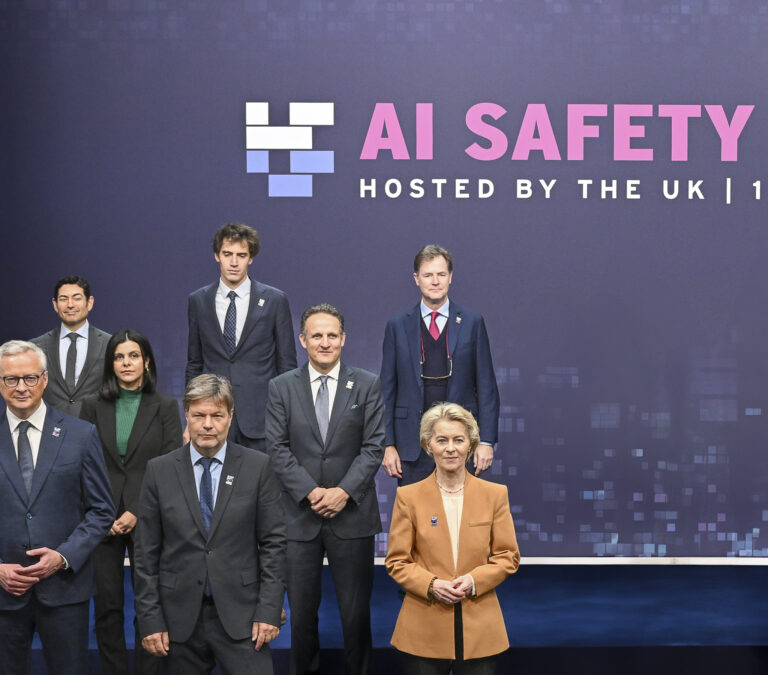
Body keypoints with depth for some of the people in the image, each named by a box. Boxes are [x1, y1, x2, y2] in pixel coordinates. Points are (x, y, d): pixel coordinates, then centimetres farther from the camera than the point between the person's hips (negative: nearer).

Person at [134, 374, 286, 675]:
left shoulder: (257, 467, 0)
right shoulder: (159, 470, 2)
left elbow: (273, 542, 0)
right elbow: (146, 551, 3)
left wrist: (269, 610, -6)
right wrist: (149, 620, -2)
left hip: (240, 615, -1)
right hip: (180, 618, 1)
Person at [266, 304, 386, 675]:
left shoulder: (368, 386, 3)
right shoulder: (281, 387, 4)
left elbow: (374, 447, -2)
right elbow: (278, 449, -1)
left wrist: (344, 491, -13)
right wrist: (310, 492, -12)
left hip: (352, 514, 0)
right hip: (299, 515, 1)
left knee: (356, 609, 4)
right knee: (301, 609, 6)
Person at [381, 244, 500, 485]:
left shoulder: (472, 323, 5)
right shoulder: (397, 327, 7)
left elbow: (486, 385, 4)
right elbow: (387, 390, 6)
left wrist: (486, 441, -3)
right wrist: (388, 444, 0)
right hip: (412, 444, 0)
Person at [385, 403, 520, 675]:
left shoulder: (495, 494, 5)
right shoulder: (408, 497, 1)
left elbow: (508, 556, 5)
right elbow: (397, 561, 1)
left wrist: (474, 581, -12)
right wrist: (432, 585, -15)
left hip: (479, 629, 1)